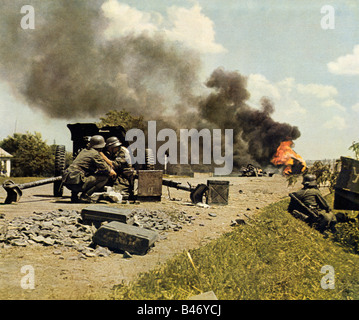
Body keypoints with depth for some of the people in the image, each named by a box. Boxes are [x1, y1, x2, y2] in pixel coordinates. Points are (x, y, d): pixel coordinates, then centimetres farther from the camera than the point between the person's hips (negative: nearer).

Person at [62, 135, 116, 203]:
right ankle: (85, 196, -9)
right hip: (76, 181, -9)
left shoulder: (84, 151, 22)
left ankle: (74, 195, 22)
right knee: (105, 177, -4)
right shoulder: (95, 154, -4)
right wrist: (112, 172, 17)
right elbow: (104, 168, -5)